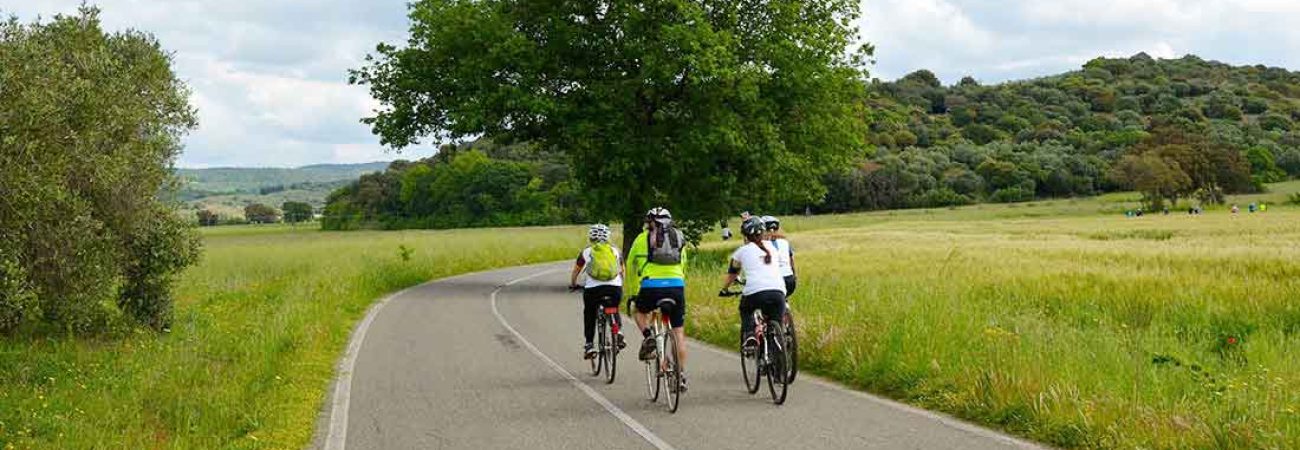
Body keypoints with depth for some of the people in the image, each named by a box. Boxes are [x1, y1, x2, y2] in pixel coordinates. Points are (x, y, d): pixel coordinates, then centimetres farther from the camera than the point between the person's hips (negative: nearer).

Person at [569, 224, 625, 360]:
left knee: (589, 315, 20)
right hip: (615, 288, 1)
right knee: (614, 311, 27)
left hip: (593, 288, -1)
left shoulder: (586, 252, 13)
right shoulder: (615, 251, 17)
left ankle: (588, 345, 14)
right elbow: (622, 271, 29)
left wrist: (572, 284, 42)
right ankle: (618, 331, 0)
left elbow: (575, 271, 24)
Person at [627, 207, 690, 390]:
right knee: (679, 333, 9)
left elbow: (630, 268, 18)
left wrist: (632, 294, 28)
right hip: (676, 286, 2)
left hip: (651, 287, -2)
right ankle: (681, 375, 6)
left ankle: (647, 337, 1)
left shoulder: (642, 238, 12)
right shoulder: (679, 238, 20)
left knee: (640, 312, 29)